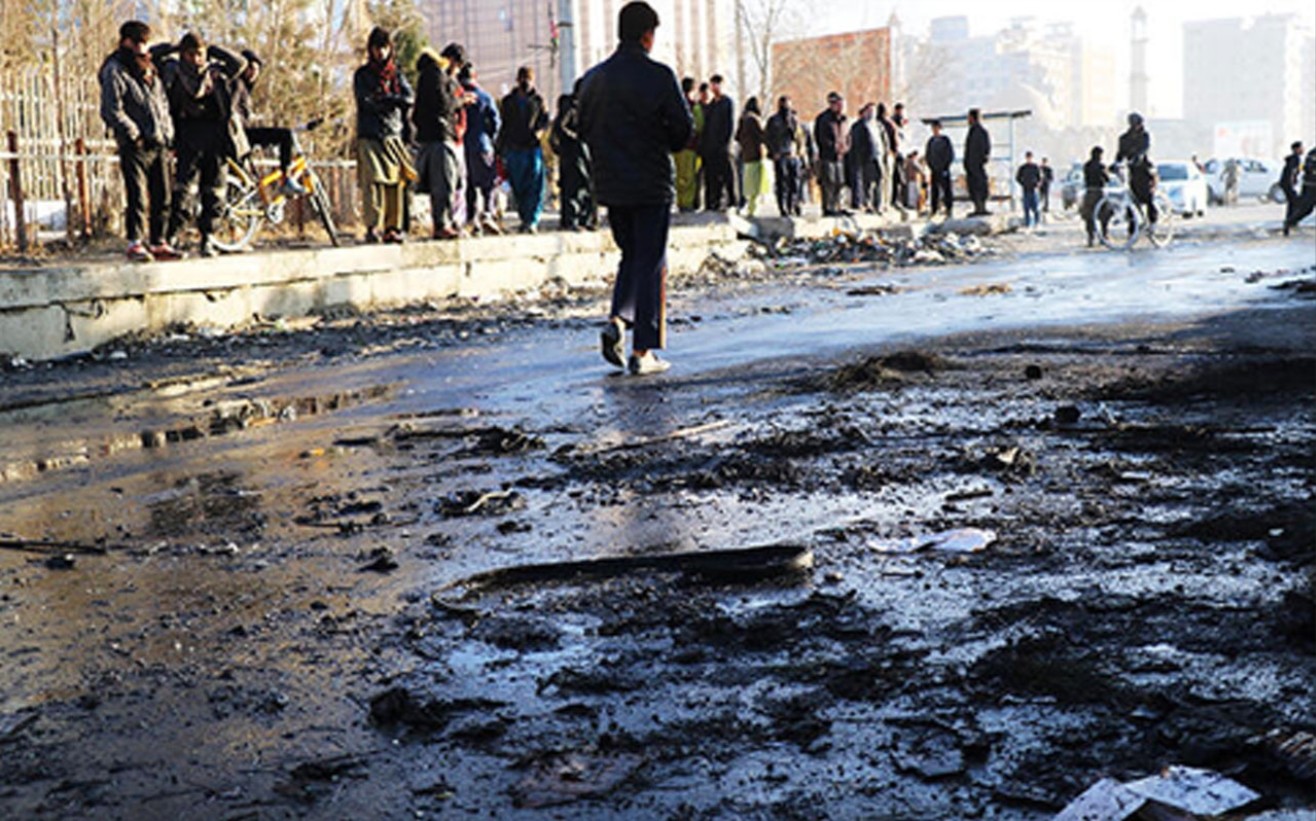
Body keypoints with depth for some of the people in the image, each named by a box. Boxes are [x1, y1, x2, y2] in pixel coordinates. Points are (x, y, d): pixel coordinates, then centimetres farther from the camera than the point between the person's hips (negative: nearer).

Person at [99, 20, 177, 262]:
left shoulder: (150, 71, 18)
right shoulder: (114, 71, -6)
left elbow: (163, 103, 24)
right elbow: (111, 111, -13)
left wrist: (167, 131, 12)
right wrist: (134, 134, -14)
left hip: (159, 144, 7)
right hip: (135, 146, -7)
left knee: (161, 196, 8)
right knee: (138, 196, -8)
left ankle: (158, 242, 15)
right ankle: (134, 243, -1)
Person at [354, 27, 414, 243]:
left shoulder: (396, 74, 16)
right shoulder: (362, 75, 6)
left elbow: (409, 98, 1)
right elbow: (366, 102, -8)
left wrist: (384, 99, -10)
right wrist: (393, 100, -5)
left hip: (393, 135, 4)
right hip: (370, 137, -4)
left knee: (396, 181, -1)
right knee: (373, 180, -15)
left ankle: (392, 228, 5)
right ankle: (372, 228, -20)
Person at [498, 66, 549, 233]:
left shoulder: (538, 100, 8)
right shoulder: (508, 101, 11)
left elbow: (545, 119, 11)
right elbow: (503, 126, 14)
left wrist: (538, 132, -11)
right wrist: (500, 150, 11)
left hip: (533, 148, -2)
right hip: (514, 149, 2)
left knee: (534, 187, -12)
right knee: (518, 188, 4)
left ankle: (532, 220, -15)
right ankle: (525, 219, 14)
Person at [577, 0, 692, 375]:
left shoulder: (593, 78, 5)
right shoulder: (658, 76, -11)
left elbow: (584, 128, 9)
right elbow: (684, 127, -11)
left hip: (610, 185, 5)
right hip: (651, 184, -5)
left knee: (631, 255, 20)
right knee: (651, 264, 2)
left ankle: (617, 320, -1)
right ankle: (642, 352, 2)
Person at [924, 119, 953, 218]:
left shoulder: (945, 140, -4)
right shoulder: (931, 140, 7)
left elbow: (951, 155, -2)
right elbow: (927, 155, 13)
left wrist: (946, 167, -8)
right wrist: (930, 167, 3)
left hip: (944, 170, -3)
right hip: (934, 170, 3)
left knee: (946, 189, -5)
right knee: (934, 190, 3)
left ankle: (948, 210, -5)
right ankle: (933, 210, 7)